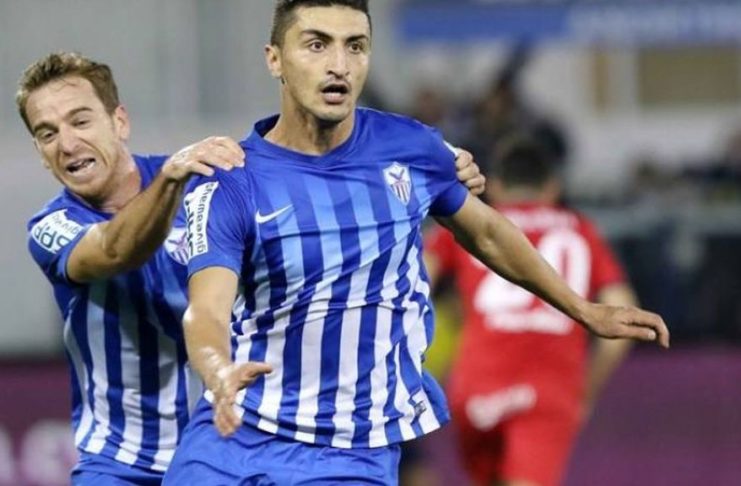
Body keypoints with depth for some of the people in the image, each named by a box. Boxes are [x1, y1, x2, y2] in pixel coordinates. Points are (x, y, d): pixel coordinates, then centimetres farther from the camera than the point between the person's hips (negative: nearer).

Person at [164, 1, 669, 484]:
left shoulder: (412, 149, -1)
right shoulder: (229, 186, -10)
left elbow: (487, 232, 18)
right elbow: (206, 312, -22)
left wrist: (586, 311, 25)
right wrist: (221, 375, -45)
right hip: (235, 436, 0)